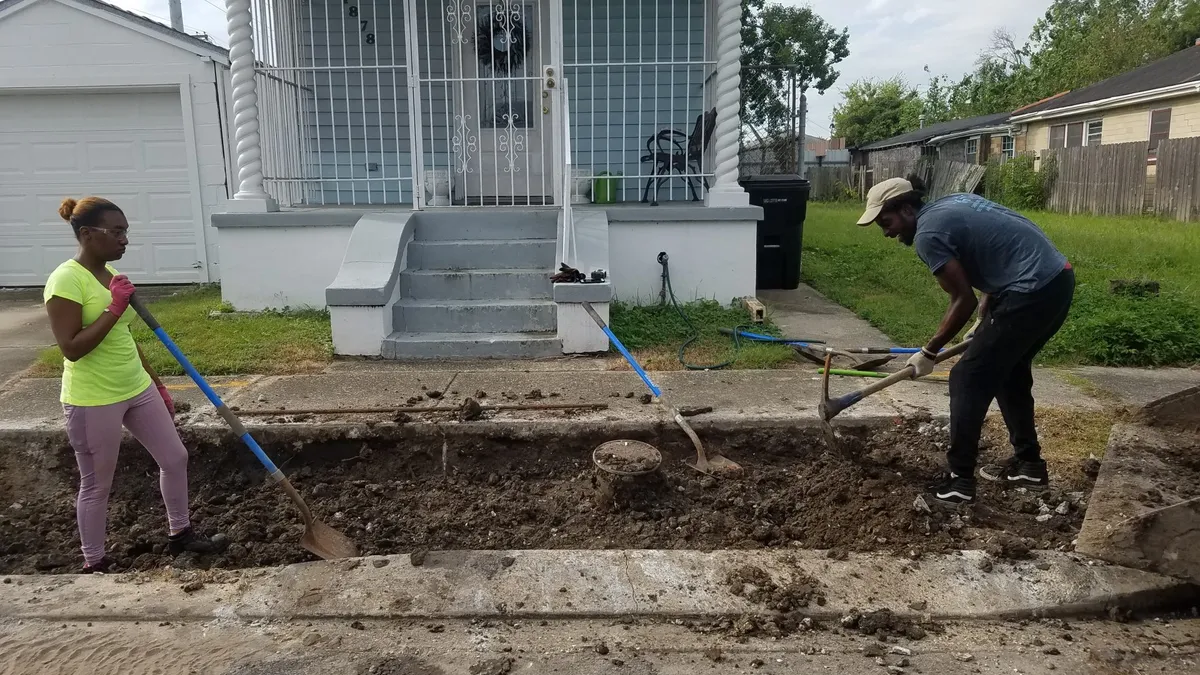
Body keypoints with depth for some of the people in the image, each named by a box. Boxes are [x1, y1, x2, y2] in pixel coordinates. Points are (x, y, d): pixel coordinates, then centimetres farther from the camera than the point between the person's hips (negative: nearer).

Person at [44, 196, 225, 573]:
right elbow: (71, 349, -22)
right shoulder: (66, 280, -18)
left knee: (175, 457, 13)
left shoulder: (112, 275, 8)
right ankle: (94, 564, 25)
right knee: (97, 485, 6)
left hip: (136, 389, 8)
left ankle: (180, 533, 30)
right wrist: (114, 308, -25)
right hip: (93, 401, -8)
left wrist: (158, 385, 19)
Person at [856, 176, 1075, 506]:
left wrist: (928, 352, 1)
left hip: (1033, 291, -10)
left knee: (968, 378, -1)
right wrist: (983, 321, 21)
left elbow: (964, 300, -10)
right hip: (1059, 279, 10)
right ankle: (1028, 464, 32)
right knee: (1010, 372, 23)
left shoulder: (927, 234, -11)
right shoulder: (952, 204, 17)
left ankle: (959, 481, 4)